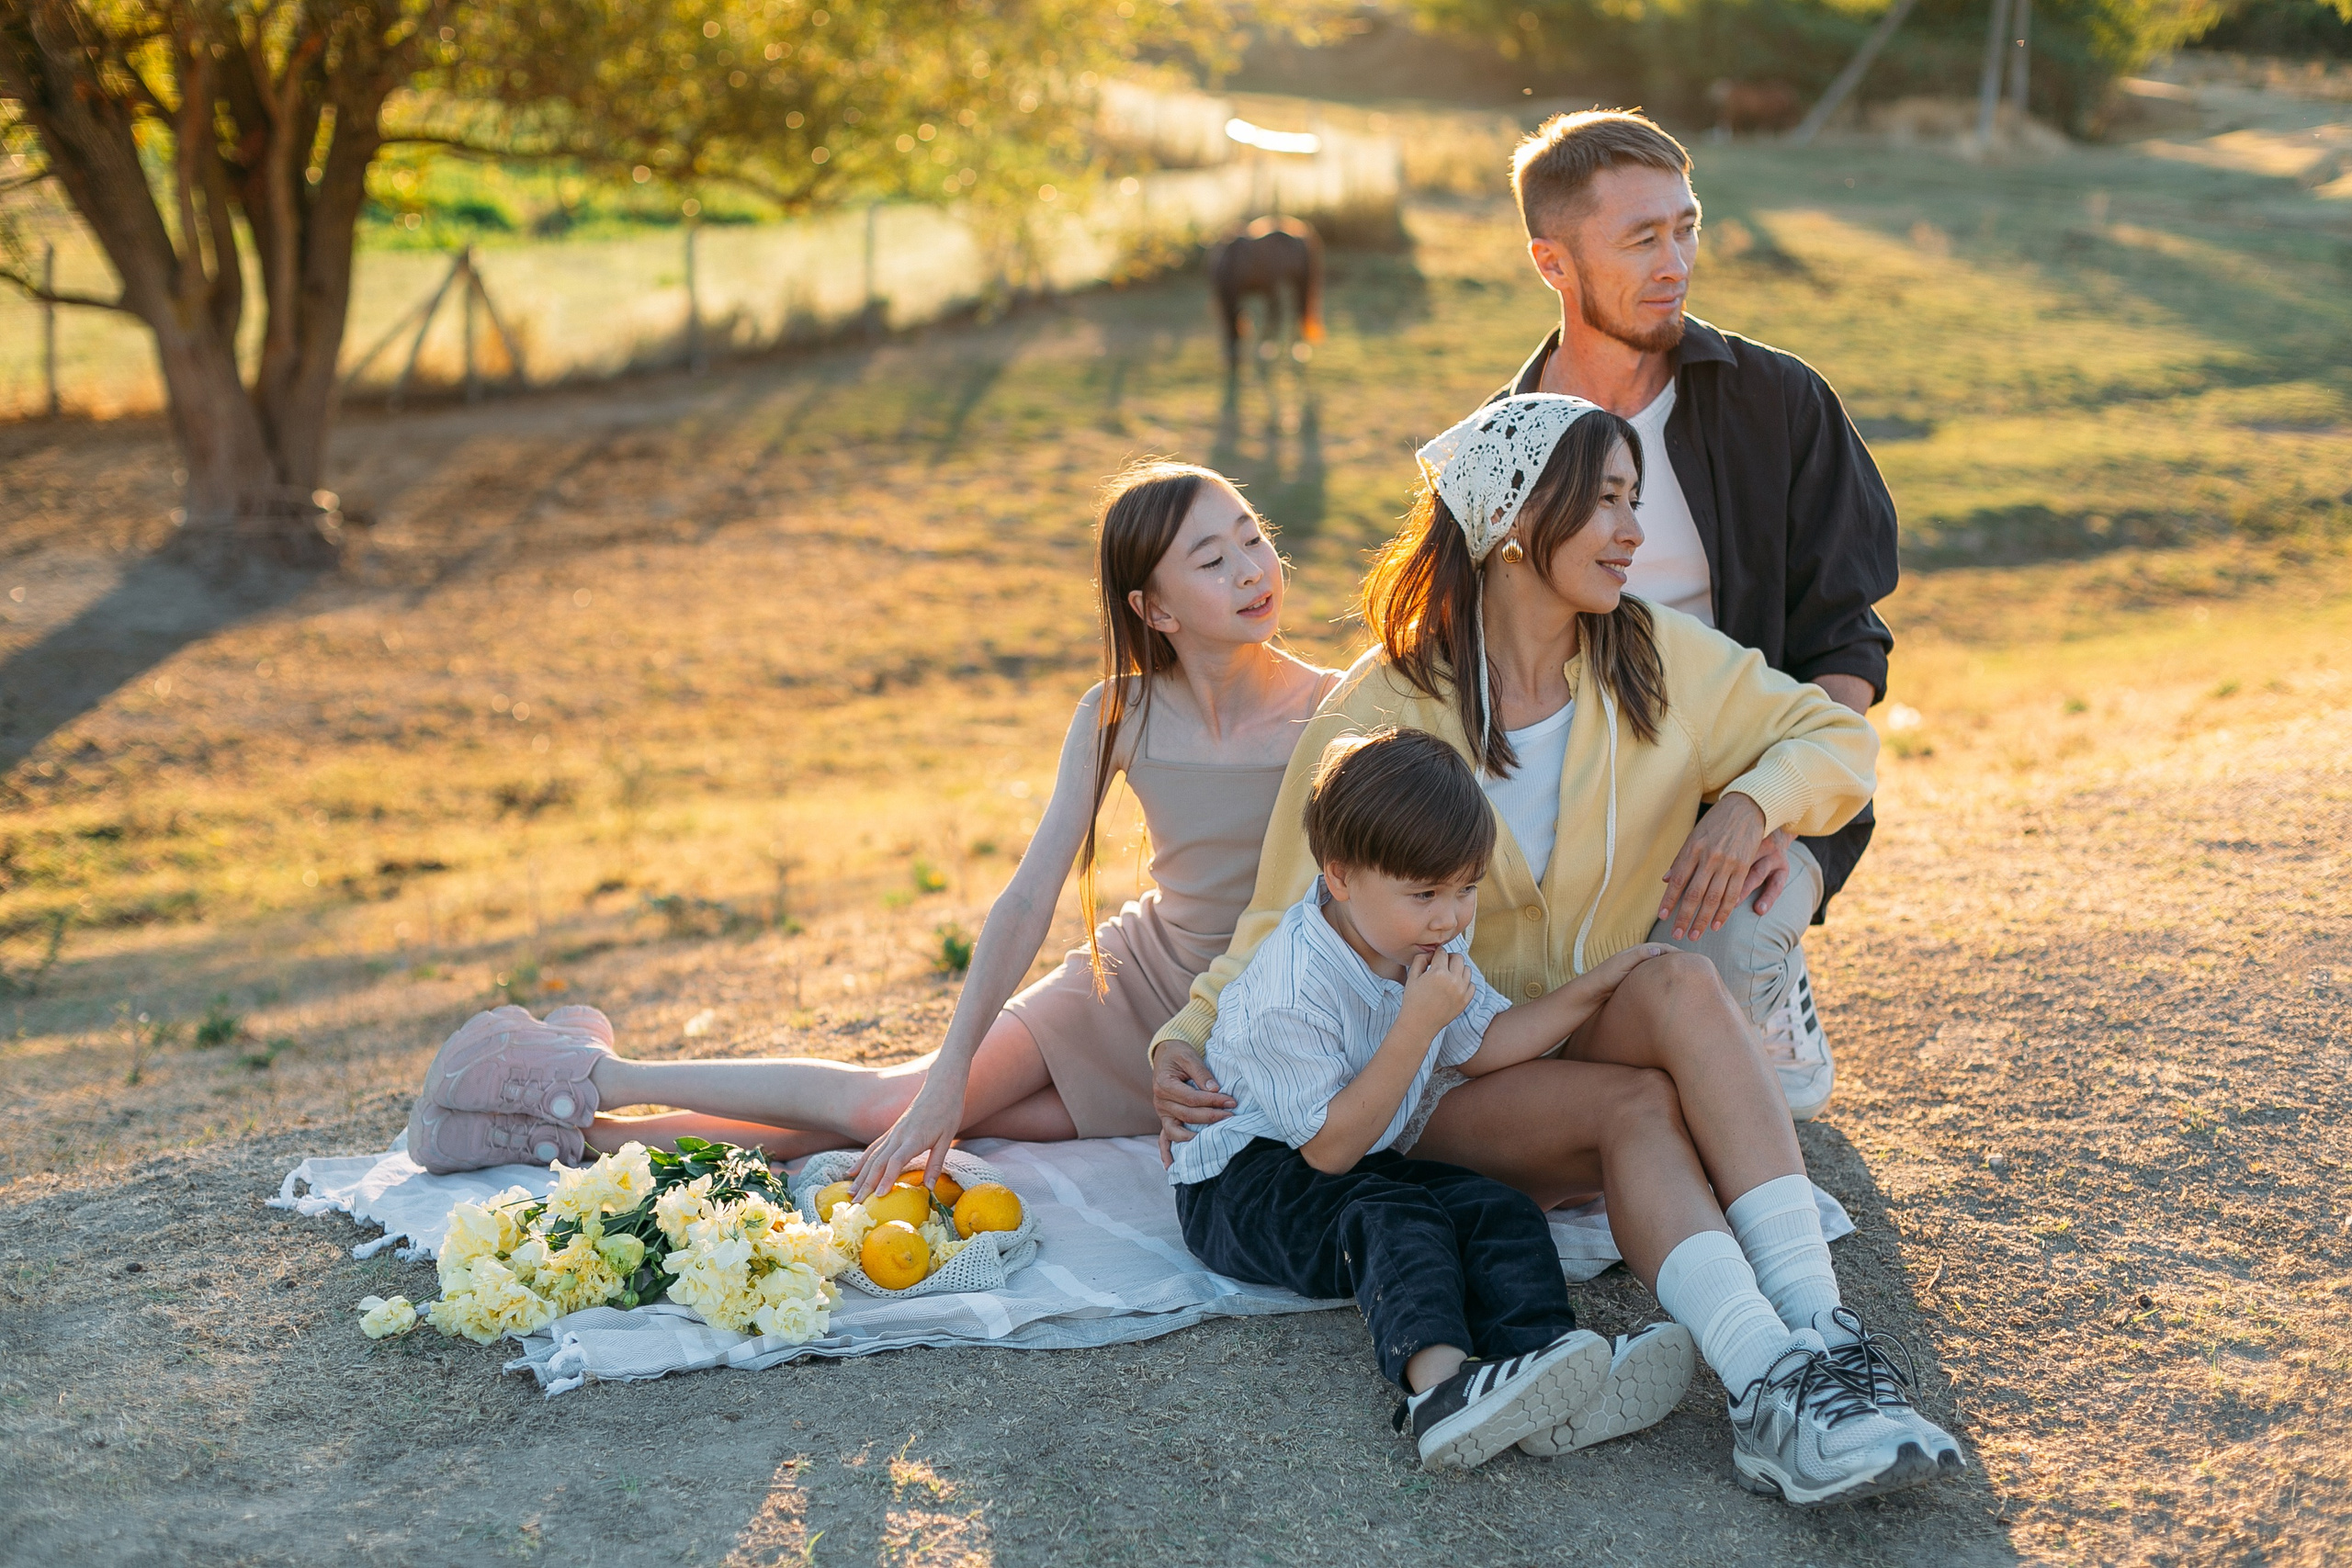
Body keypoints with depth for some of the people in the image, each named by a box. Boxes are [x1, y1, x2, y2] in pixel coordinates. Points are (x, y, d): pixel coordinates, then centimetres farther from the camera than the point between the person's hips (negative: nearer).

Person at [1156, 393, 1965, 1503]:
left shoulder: (1658, 661, 1)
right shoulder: (1381, 714, -9)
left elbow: (1837, 737, 9)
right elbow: (1290, 924, -5)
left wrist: (1750, 804, -14)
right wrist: (1191, 1044, -23)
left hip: (1604, 1032, 3)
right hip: (1446, 1077, -3)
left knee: (1682, 985, -31)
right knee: (1638, 1107, -33)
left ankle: (1817, 1327, -42)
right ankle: (1770, 1390, -51)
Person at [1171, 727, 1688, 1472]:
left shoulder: (1425, 944, 2)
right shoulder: (1292, 988, -26)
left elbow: (1480, 1044, 18)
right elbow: (1330, 1147, -25)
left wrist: (1589, 990, 7)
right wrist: (1417, 1027, -30)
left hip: (1357, 1160, 8)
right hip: (1242, 1179, -8)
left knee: (1500, 1211, -18)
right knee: (1389, 1221, -36)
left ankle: (1540, 1353, -44)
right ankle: (1438, 1382, -60)